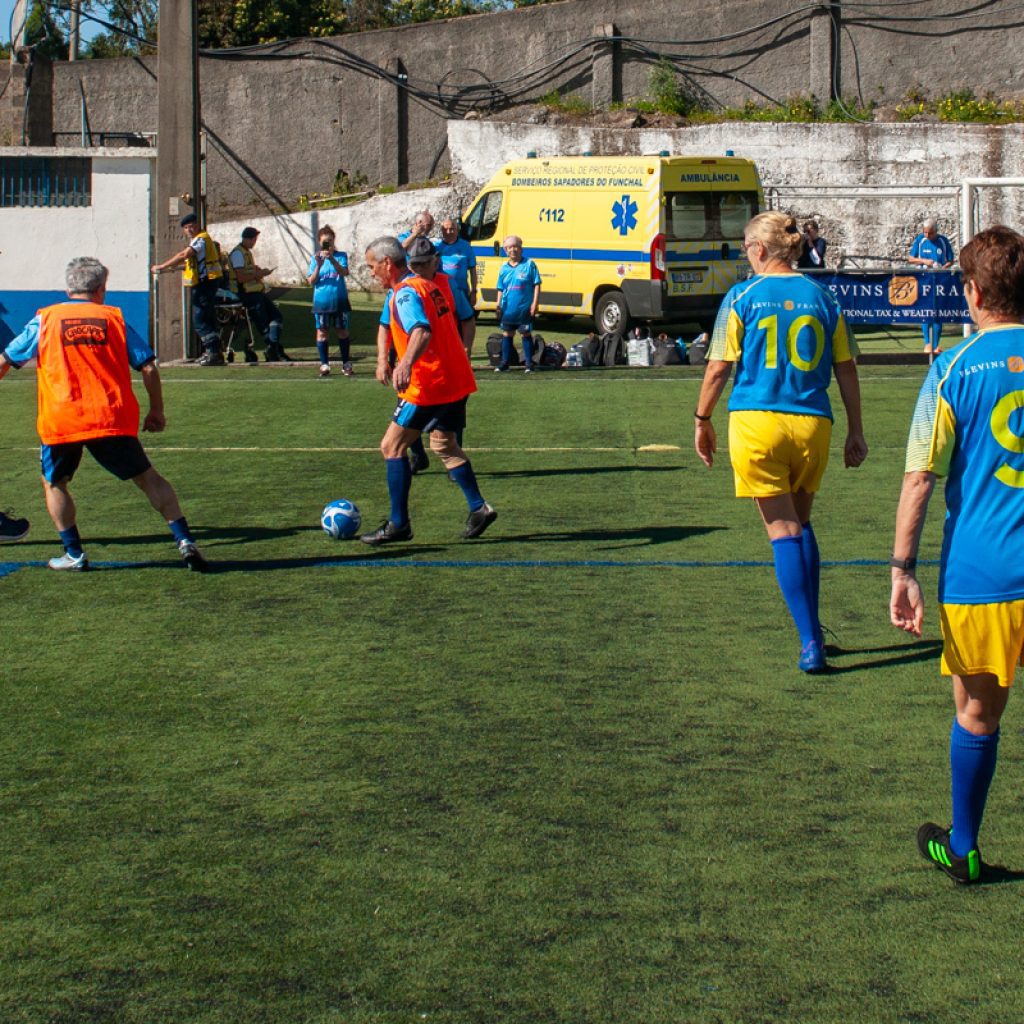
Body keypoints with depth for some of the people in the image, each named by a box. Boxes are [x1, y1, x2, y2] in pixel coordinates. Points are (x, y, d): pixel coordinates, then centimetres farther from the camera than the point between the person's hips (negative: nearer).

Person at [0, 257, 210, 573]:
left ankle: (74, 553, 14)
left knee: (54, 484, 20)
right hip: (112, 419, 1)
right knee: (148, 478, 10)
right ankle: (185, 541, 1)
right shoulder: (114, 318, 9)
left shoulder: (45, 319, 8)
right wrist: (157, 411, 14)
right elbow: (148, 367, 5)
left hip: (59, 422, 0)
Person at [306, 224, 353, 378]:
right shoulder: (315, 258, 3)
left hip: (339, 300, -1)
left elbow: (344, 272, -17)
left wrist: (332, 260, -32)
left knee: (342, 331, 4)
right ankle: (324, 364, 6)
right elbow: (311, 281, -4)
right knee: (322, 332, 1)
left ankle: (346, 364, 11)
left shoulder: (341, 255, 1)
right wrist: (318, 266, -20)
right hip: (321, 301, 1)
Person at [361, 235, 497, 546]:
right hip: (457, 380, 9)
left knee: (392, 447, -3)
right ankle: (478, 508, 21)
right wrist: (382, 359, 18)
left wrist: (406, 364, -52)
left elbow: (422, 331, -36)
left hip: (430, 386, -9)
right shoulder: (434, 285, 12)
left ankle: (398, 524, -2)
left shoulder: (405, 293, -17)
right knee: (443, 445, 24)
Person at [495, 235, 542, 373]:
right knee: (507, 334, 10)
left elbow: (536, 285, -4)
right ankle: (505, 362, 19)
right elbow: (500, 290, 12)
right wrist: (498, 306, 7)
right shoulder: (504, 269, 7)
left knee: (526, 334, 5)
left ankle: (528, 362, 12)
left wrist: (534, 303, -10)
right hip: (508, 309, 4)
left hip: (525, 308, -4)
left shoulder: (529, 264, -4)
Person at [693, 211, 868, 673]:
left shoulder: (741, 297, -3)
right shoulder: (823, 297, 5)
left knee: (783, 530, 2)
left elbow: (719, 367, -4)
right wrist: (856, 432, 15)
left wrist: (702, 420, 9)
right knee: (801, 523, 21)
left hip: (757, 422, -3)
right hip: (811, 426, 3)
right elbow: (846, 370, 7)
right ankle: (812, 630, 23)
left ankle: (810, 642, -3)